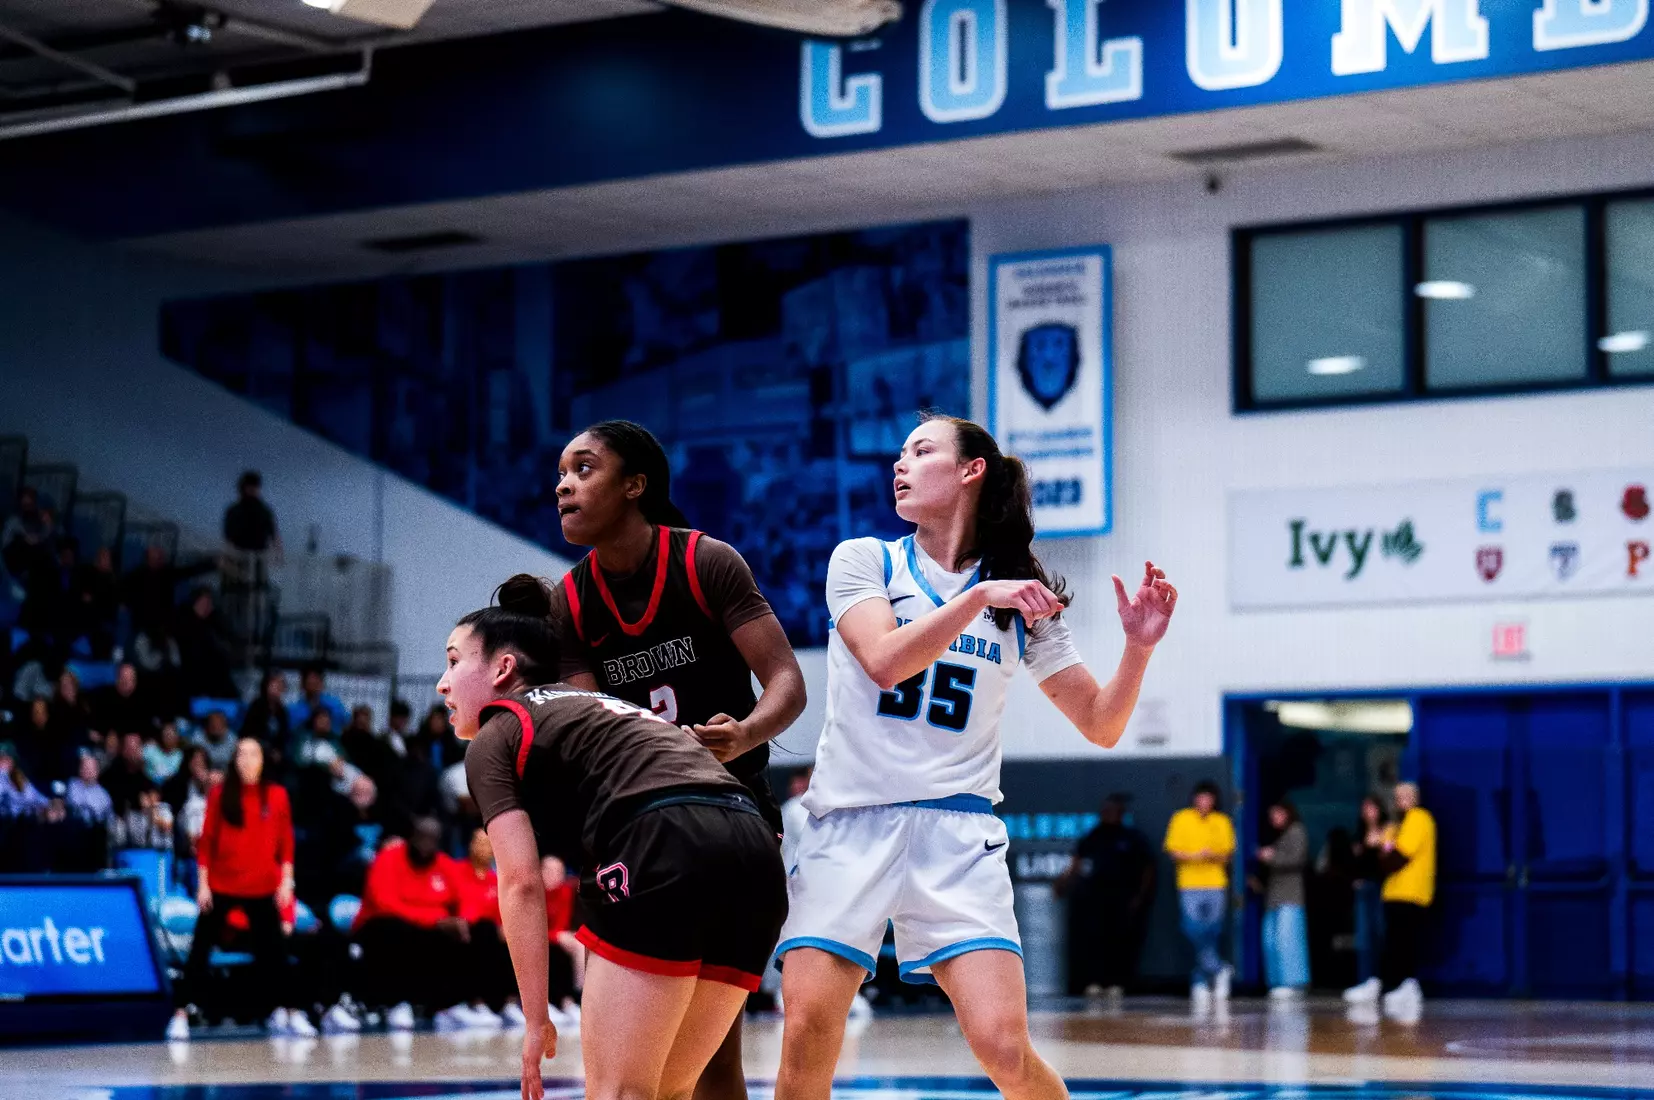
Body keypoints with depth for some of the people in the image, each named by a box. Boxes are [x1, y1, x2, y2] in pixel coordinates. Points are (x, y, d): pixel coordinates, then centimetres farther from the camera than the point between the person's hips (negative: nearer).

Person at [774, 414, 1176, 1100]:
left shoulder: (1023, 602, 10)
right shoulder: (863, 561, 7)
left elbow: (1101, 726, 11)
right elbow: (885, 661, -11)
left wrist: (1138, 648, -5)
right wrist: (978, 596, -19)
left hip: (957, 831, 0)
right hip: (849, 822, 0)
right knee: (808, 1036, -15)